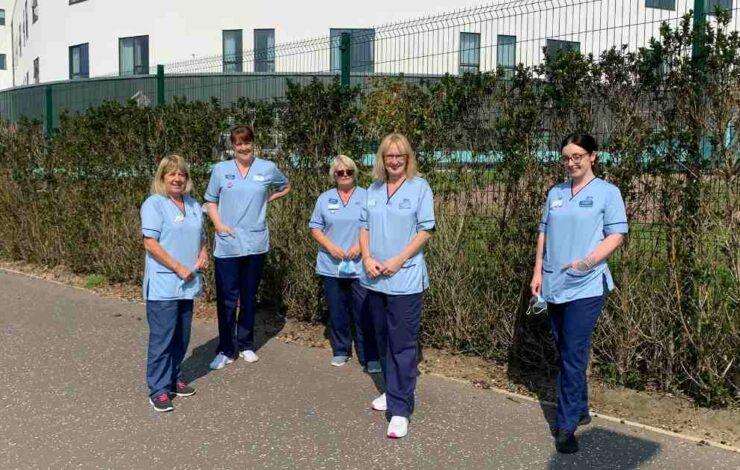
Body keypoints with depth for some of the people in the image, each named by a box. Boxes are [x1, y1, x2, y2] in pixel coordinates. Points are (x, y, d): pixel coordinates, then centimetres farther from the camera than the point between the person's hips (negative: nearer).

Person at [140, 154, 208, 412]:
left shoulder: (194, 206, 13)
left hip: (187, 284, 7)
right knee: (162, 337, -3)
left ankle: (173, 378, 29)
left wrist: (203, 255, 2)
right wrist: (179, 268, -17)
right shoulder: (154, 204, -8)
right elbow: (151, 244, -15)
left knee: (182, 336, 14)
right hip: (163, 284, -7)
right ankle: (158, 389, 6)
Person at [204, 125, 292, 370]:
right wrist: (218, 224, -8)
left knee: (249, 297, 12)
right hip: (227, 243, -1)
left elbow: (285, 187, 21)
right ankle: (226, 349, 9)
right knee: (226, 298, -2)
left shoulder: (268, 168, 4)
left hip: (255, 242, 1)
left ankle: (246, 345, 25)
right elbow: (211, 201, 8)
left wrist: (267, 198, 6)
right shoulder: (220, 169, 3)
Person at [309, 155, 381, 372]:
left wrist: (360, 245, -13)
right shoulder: (325, 199, 8)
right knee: (337, 311, 10)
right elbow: (315, 227, 7)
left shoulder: (366, 197, 3)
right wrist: (330, 246, -9)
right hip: (332, 266, 2)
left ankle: (370, 357, 4)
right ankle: (341, 351, 25)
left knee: (364, 312, -4)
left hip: (360, 266, -2)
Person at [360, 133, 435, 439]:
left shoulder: (419, 187, -4)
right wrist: (367, 258, -4)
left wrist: (397, 261, -15)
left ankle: (400, 408, 0)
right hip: (374, 278, 6)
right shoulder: (374, 189, 11)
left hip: (405, 279, -6)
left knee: (403, 344, -4)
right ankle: (394, 391, 31)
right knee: (384, 339, 15)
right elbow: (365, 227, 13)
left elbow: (425, 230, -8)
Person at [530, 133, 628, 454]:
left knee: (573, 356, -8)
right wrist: (538, 272, 8)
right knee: (565, 353, 13)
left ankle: (567, 426, 0)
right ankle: (579, 410, 29)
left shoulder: (607, 192, -2)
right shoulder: (555, 193, 12)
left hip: (586, 286, -5)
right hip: (554, 284, 6)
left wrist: (589, 261, -20)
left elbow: (616, 235, -7)